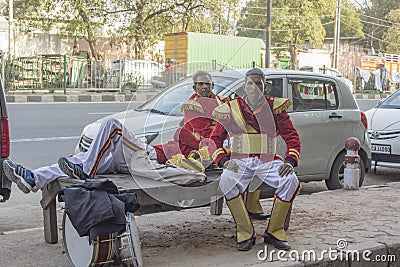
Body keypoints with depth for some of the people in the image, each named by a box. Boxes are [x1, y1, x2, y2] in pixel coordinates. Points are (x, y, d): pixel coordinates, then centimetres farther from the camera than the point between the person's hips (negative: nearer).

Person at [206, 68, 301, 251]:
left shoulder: (275, 107, 7)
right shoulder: (231, 108, 7)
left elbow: (292, 137, 5)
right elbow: (215, 139, 5)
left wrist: (290, 161, -14)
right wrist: (224, 160, -15)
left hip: (268, 161, 1)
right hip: (240, 160, 0)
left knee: (291, 181, -28)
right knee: (227, 182, -33)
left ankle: (274, 233, -11)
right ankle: (246, 234, -19)